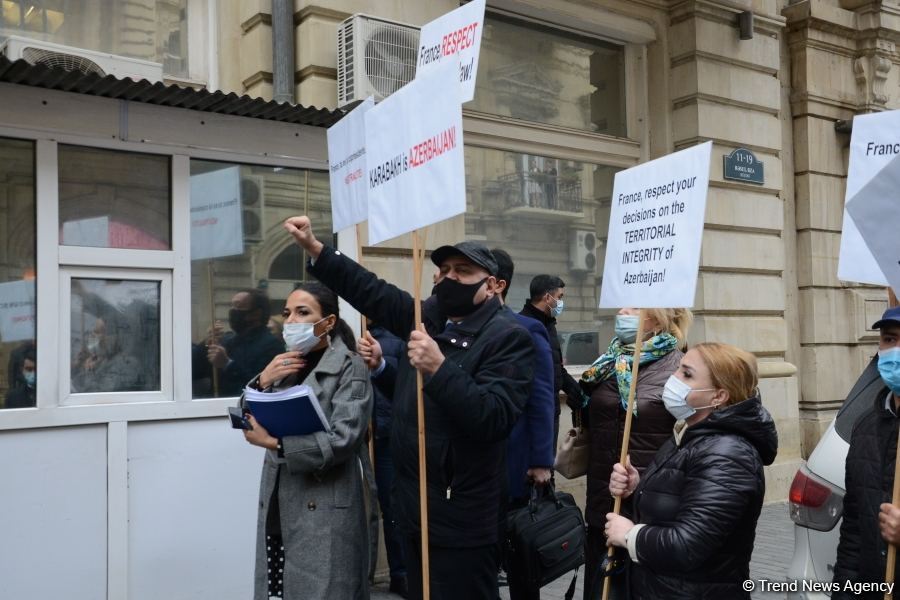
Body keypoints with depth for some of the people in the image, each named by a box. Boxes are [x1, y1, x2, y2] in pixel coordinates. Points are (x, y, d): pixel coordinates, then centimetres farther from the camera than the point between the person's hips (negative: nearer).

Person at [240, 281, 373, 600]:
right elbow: (250, 420, 10)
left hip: (325, 508, -6)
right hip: (278, 504, 6)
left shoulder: (350, 367, -7)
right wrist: (262, 381, -7)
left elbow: (342, 440, -18)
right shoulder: (287, 363, 15)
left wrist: (273, 443, -23)